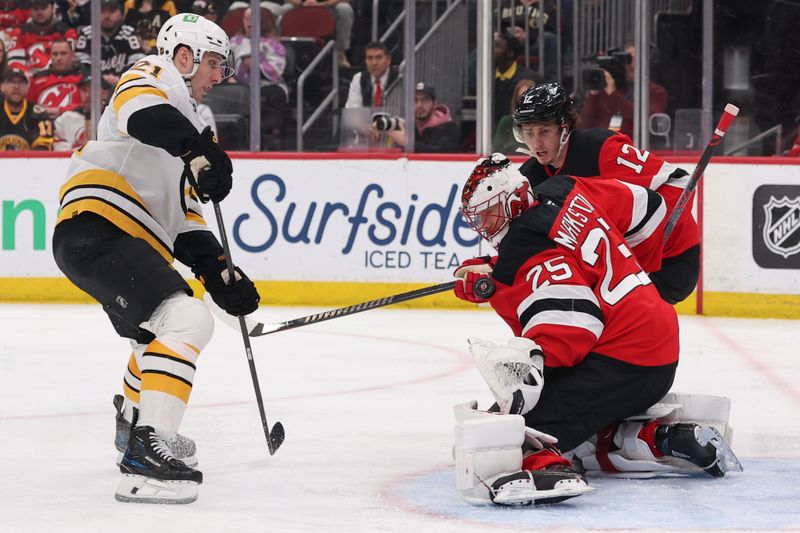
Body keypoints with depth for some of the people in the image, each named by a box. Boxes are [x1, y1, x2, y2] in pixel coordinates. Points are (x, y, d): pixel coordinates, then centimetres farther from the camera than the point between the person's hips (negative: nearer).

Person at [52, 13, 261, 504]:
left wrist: (218, 272, 17)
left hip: (126, 243, 11)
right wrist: (199, 148, -41)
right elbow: (142, 112, -26)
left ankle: (134, 423, 56)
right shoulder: (154, 78, 1)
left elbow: (184, 215, 27)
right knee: (187, 321, -25)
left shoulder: (182, 117, 30)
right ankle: (148, 450, -34)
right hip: (97, 228, -11)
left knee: (161, 332, 33)